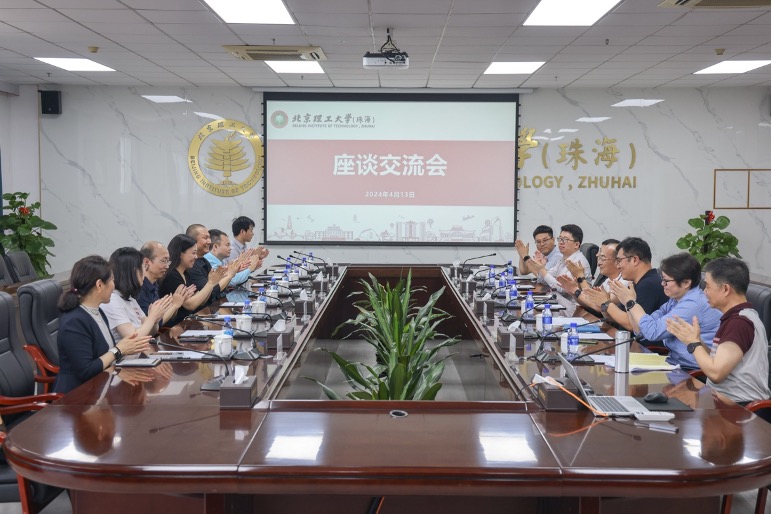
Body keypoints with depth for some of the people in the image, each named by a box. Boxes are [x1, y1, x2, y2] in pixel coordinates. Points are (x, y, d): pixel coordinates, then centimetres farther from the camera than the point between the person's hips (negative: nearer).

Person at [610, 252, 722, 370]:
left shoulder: (693, 304, -19)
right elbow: (641, 329, 8)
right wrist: (627, 303, -3)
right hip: (676, 364, 8)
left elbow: (653, 332, -21)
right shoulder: (674, 301, 10)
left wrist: (631, 302, -12)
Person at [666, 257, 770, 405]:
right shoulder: (738, 317, 12)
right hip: (727, 400, 9)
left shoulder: (740, 323, -19)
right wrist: (697, 341, 0)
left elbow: (716, 373, -22)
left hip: (740, 407, -9)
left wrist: (693, 342, -10)